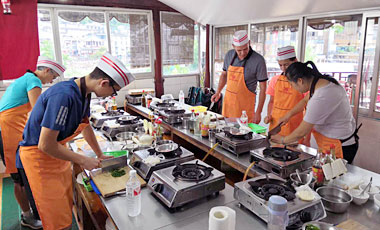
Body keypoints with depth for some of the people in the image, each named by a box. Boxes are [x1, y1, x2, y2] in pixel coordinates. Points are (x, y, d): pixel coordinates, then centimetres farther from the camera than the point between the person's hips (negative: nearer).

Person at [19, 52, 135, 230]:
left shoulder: (84, 92, -2)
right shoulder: (64, 96, -32)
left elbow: (85, 125, 14)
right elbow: (46, 145, -29)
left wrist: (100, 155, 17)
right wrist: (83, 160, -19)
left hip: (56, 151, 9)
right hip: (39, 155, -8)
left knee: (68, 206, 18)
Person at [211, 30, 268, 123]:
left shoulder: (258, 60, -14)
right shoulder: (229, 55, 1)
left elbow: (263, 88, -11)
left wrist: (258, 112, -14)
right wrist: (218, 92, 6)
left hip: (245, 103, -4)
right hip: (228, 100, 5)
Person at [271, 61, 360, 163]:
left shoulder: (320, 99, -29)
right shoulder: (322, 81, -1)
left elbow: (301, 133, -20)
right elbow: (306, 100, 22)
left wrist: (283, 140, -3)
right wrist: (289, 114, 17)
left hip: (341, 147, -9)